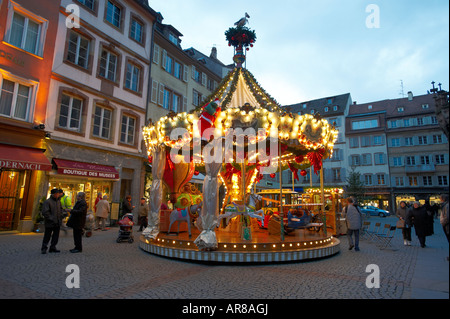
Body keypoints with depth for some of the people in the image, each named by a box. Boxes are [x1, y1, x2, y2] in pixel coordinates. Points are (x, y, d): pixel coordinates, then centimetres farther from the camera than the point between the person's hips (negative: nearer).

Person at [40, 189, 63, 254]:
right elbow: (45, 212, -15)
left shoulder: (58, 201, 11)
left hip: (57, 223, 6)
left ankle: (53, 248, 19)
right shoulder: (47, 202, -10)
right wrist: (51, 219, -16)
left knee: (56, 236, 9)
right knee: (47, 236, 2)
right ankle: (44, 248, 15)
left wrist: (60, 218, 9)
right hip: (50, 223, -6)